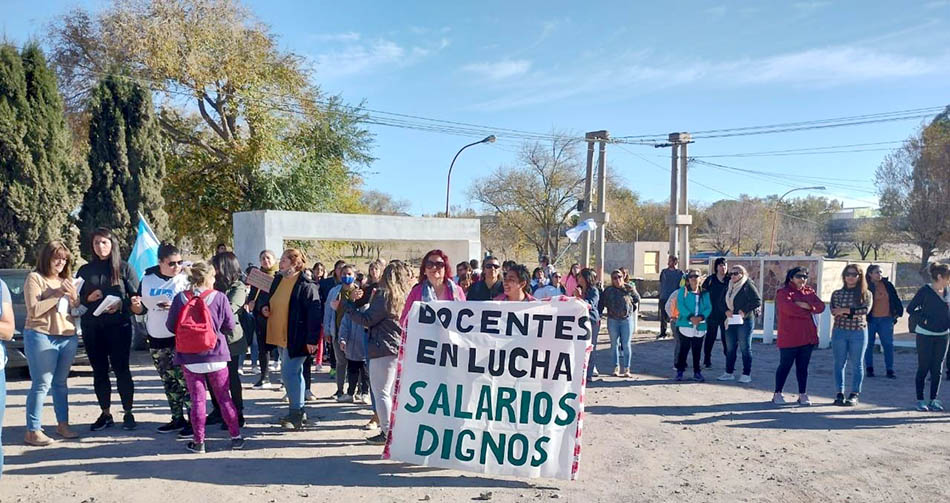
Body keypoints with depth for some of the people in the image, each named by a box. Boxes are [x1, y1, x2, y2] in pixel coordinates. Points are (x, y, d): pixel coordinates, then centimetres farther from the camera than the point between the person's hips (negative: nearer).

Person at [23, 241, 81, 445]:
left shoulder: (67, 280, 16)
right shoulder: (35, 278, -2)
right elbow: (33, 310, -12)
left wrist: (74, 297, -5)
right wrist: (57, 295, -16)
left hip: (68, 337, 6)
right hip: (41, 337, -6)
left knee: (61, 383, 12)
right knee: (42, 384, -7)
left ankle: (63, 424, 19)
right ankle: (33, 431, -2)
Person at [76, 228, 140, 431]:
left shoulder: (124, 268, 2)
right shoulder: (85, 270, 11)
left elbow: (136, 296, 1)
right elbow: (77, 300, 13)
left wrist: (121, 304, -16)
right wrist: (88, 299, -7)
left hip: (119, 325, -3)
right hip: (92, 328, 3)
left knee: (121, 369, -1)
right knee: (99, 371, 8)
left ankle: (128, 413, 9)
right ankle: (105, 414, 17)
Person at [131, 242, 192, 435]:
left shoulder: (185, 279, -6)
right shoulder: (147, 279, 8)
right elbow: (140, 309, 16)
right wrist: (136, 305, -6)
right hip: (156, 340, 5)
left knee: (185, 381, -6)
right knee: (168, 382, 13)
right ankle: (177, 419, 24)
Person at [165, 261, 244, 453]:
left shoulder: (180, 298, -4)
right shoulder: (219, 297, -9)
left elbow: (171, 326, 1)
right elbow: (229, 325, -4)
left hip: (189, 359, 1)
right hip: (216, 355, -1)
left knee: (197, 399, 8)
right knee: (224, 397, 10)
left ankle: (198, 441, 13)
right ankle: (236, 437, 14)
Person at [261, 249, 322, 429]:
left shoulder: (306, 285, -16)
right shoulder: (278, 280, 10)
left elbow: (315, 313, -19)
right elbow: (271, 301, 25)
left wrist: (312, 339, -22)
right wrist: (265, 307, 2)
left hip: (296, 338, -9)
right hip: (280, 336, 9)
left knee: (289, 373, -8)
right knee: (294, 373, 16)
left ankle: (296, 414, 3)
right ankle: (298, 411, 26)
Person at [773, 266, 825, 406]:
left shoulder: (810, 292, 14)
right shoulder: (783, 292, -4)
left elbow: (821, 306, 0)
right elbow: (788, 308, -21)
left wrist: (804, 305, -13)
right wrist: (809, 310, -10)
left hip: (808, 336, 5)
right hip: (789, 337, -5)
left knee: (803, 367, 10)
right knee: (785, 366, 2)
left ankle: (803, 395, 18)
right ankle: (777, 394, 12)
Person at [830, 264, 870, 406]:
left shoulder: (865, 294, 3)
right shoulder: (836, 293, 7)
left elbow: (864, 311, -13)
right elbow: (834, 311, -7)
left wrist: (844, 310, -12)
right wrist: (854, 312, -15)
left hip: (859, 332, -1)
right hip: (839, 331, 1)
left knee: (857, 364, 4)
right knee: (839, 363, 4)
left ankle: (854, 394, 11)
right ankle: (840, 393, 11)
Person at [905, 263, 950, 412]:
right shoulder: (925, 291, -10)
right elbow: (910, 308, -8)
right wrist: (924, 319, -14)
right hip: (925, 335, -5)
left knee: (938, 369, 8)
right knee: (923, 368, 1)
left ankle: (933, 400, 16)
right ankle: (920, 400, 10)